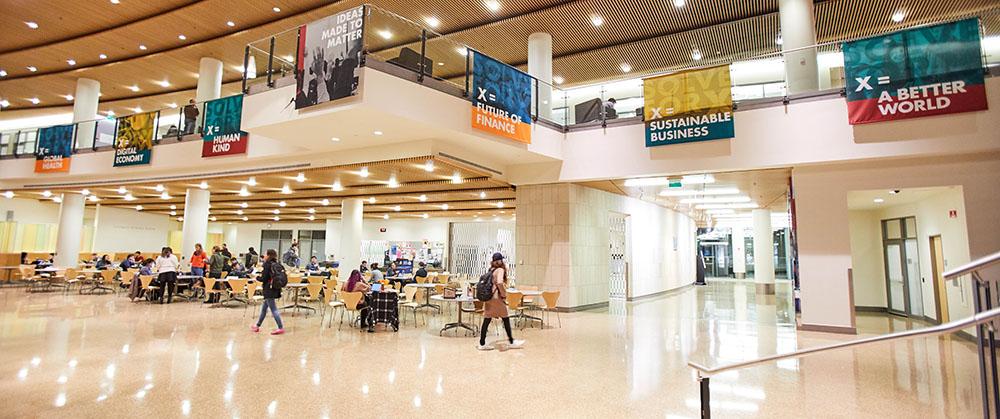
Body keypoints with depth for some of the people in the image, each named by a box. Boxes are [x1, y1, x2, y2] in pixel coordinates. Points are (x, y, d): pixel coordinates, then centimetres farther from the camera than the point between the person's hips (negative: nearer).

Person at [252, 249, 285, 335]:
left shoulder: (267, 264, -13)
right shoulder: (276, 265, 8)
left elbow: (264, 278, -15)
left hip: (269, 290, -8)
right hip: (275, 289, 8)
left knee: (273, 309, -5)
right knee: (264, 308, 19)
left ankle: (281, 328, -6)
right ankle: (257, 326, 30)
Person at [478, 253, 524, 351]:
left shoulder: (491, 270, 13)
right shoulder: (500, 270, -10)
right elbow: (500, 283, -25)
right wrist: (504, 294, -13)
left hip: (489, 297, 7)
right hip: (497, 298, -7)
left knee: (486, 320, 7)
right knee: (506, 319, 6)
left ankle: (482, 344, 9)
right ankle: (511, 342, 16)